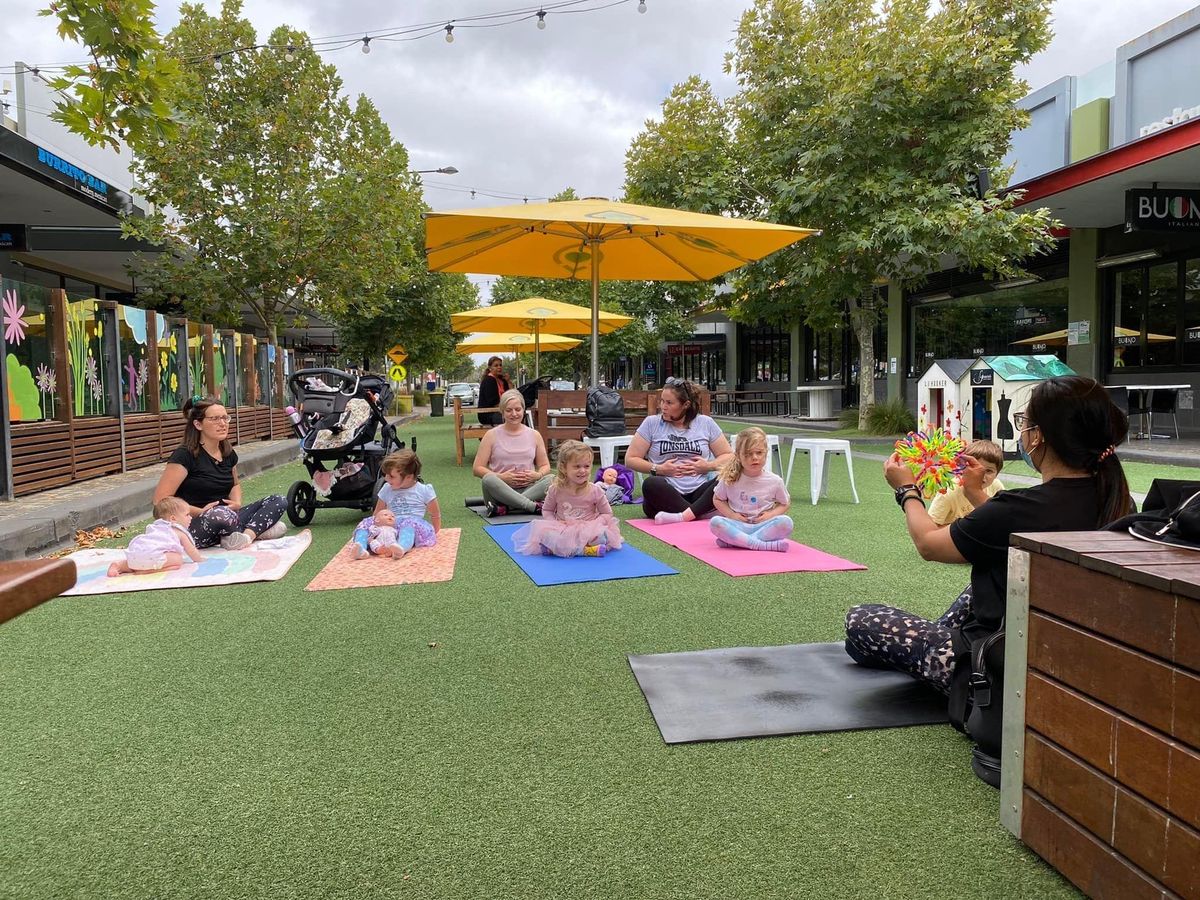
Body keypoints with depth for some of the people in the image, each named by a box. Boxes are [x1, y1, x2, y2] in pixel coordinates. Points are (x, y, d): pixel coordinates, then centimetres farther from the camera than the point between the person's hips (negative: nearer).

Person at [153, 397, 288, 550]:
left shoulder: (228, 452, 9)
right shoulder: (185, 455, -11)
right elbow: (161, 499, -16)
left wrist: (237, 502, 6)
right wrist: (201, 512, -20)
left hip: (226, 518, 7)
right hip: (192, 528, -7)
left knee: (278, 501, -6)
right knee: (223, 515, -41)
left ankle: (248, 534, -28)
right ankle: (259, 528, -11)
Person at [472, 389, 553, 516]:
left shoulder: (534, 435, 12)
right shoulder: (492, 436, 6)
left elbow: (545, 466, 16)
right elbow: (477, 469, 1)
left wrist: (537, 475, -8)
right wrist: (501, 477, -15)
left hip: (528, 488, 2)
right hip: (501, 490, -2)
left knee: (551, 479, -28)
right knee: (489, 479, -35)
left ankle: (504, 508, -32)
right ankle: (533, 506, -33)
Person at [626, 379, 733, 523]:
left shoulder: (705, 423, 12)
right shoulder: (652, 423, 8)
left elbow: (729, 456, 15)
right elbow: (630, 459, 6)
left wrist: (708, 466, -4)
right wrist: (658, 469, -7)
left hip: (699, 491, 2)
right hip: (666, 494, -1)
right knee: (651, 485, -36)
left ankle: (683, 515, -38)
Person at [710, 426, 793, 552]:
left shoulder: (775, 481, -1)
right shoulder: (730, 479, -2)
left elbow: (785, 503, 13)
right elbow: (717, 499, 12)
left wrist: (771, 514, -7)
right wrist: (731, 515, -6)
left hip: (763, 526, 0)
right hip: (738, 525, 0)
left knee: (785, 522, -29)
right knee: (715, 522, -29)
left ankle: (734, 541, -29)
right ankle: (764, 545, -32)